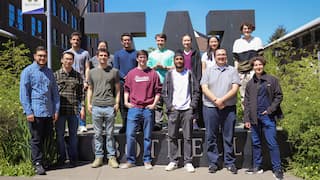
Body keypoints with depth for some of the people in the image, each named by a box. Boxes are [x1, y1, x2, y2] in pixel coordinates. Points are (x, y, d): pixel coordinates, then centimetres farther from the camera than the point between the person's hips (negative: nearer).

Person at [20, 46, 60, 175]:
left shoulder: (49, 72, 15)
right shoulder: (28, 71, -1)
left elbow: (55, 92, 15)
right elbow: (24, 93, -6)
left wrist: (56, 110, 8)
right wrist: (28, 112, -11)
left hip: (49, 112, 5)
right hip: (35, 112, -5)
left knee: (47, 138, 11)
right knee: (36, 139, 3)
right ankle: (38, 164, 11)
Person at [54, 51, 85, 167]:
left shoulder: (77, 76, 7)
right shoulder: (56, 75, 4)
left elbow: (81, 93, 8)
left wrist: (82, 107, 2)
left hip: (74, 110, 1)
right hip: (60, 109, 0)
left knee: (73, 135, 8)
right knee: (59, 135, 7)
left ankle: (73, 159, 19)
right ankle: (61, 158, 20)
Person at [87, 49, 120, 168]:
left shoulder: (114, 71, 6)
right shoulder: (92, 72, 12)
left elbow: (117, 89, 7)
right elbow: (90, 89, 16)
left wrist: (117, 103, -3)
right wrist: (89, 103, 6)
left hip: (110, 106, -2)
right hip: (96, 107, 2)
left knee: (109, 134, 4)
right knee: (98, 134, 7)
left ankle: (112, 157, 12)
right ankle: (98, 157, 16)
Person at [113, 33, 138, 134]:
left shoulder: (136, 53, 12)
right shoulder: (118, 54, 12)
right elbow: (115, 69, 5)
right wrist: (124, 77, -10)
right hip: (122, 82, 1)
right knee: (123, 105, 2)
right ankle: (125, 125, 10)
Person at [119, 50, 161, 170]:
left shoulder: (153, 73, 4)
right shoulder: (131, 73, 8)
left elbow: (158, 90, 5)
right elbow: (126, 89, 12)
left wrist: (154, 103, -3)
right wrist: (126, 101, 1)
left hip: (148, 109, -1)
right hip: (134, 108, 1)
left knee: (147, 136, 7)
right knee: (130, 134, -2)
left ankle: (147, 161, 18)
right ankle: (130, 160, 11)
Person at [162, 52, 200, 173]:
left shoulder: (189, 74, 7)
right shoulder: (169, 74, 8)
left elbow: (196, 91, 6)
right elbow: (164, 92, 5)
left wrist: (193, 105, -4)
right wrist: (169, 106, -5)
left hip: (187, 110, 0)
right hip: (173, 110, 1)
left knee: (188, 137, 1)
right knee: (172, 137, 2)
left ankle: (188, 162, 7)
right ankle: (173, 161, 12)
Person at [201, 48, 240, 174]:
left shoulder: (232, 71, 8)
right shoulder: (208, 71, 9)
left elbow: (235, 88, -3)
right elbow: (204, 88, -1)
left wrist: (222, 100, -14)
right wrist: (215, 101, -13)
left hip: (229, 108, 0)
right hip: (210, 108, 0)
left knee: (228, 137, 5)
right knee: (211, 137, 4)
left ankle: (230, 162, 16)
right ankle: (213, 162, 15)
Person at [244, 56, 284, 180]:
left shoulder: (272, 80, 3)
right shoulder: (250, 83, 10)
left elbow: (279, 96, 2)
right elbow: (247, 102, 9)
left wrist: (270, 110, -10)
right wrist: (247, 119, 3)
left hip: (268, 116, -3)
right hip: (254, 117, 4)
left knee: (272, 143, -3)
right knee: (255, 143, 9)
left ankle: (277, 169, 5)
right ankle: (257, 167, 20)